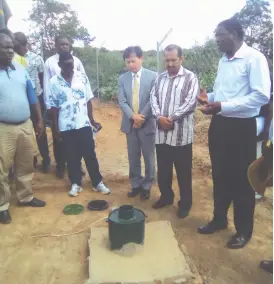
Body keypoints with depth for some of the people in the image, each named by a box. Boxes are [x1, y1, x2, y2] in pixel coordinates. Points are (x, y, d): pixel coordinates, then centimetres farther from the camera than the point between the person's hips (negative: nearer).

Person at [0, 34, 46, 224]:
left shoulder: (20, 69, 8)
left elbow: (32, 96, 12)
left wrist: (39, 120, 11)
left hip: (25, 125, 5)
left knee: (26, 165, 15)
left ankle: (26, 197, 33)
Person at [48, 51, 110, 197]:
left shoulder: (82, 77, 0)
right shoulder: (54, 82, -3)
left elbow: (88, 100, 4)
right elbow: (53, 106, -1)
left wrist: (92, 120, 3)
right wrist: (55, 128, -2)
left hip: (83, 124, 1)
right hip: (66, 126, 0)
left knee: (90, 154, 6)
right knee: (72, 157, 10)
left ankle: (97, 182, 19)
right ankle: (75, 183, 26)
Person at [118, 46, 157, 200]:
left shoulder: (153, 76, -3)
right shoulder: (123, 78, 6)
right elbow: (122, 101, -1)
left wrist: (142, 117, -16)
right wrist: (133, 116, -16)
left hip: (147, 123, -3)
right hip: (130, 124, 3)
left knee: (148, 157, 7)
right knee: (133, 158, 12)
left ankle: (146, 187, 24)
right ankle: (136, 185, 28)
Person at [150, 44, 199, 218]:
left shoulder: (190, 77, -2)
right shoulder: (160, 78, 14)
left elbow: (190, 102, -12)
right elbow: (154, 98, 7)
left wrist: (172, 118, -16)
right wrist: (159, 117, -11)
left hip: (181, 133, -5)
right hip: (161, 132, 5)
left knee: (183, 171, 6)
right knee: (163, 169, 16)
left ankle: (185, 203, 22)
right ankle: (166, 196, 35)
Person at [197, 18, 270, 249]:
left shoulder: (254, 58, -11)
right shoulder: (223, 61, 12)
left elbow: (262, 95, -20)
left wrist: (222, 106, -24)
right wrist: (209, 97, -1)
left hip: (241, 127, -7)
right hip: (219, 125, 7)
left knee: (241, 180, 6)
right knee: (220, 176, 17)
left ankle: (244, 230, 27)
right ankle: (219, 219, 36)